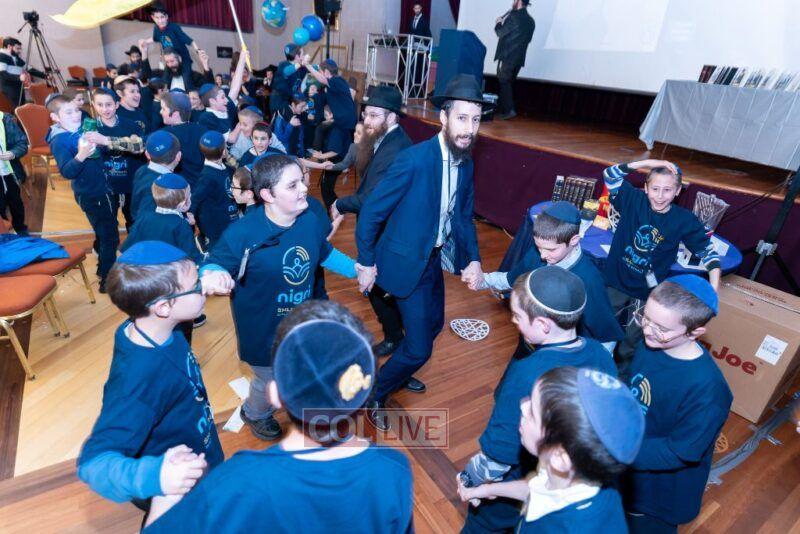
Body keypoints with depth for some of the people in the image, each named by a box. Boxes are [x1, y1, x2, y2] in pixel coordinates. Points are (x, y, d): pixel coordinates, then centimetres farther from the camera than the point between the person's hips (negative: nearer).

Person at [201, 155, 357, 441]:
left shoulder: (309, 219, -10)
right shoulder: (242, 232, -27)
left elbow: (325, 253, 8)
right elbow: (213, 265, -20)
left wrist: (356, 269, 8)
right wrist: (213, 275, -43)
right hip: (263, 331, -4)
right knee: (270, 381, 19)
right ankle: (255, 414, 57)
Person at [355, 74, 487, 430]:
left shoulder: (465, 162, -1)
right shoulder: (413, 160, -25)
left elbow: (464, 215, 9)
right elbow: (370, 213, -18)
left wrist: (473, 258, -5)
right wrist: (366, 263, -12)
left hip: (435, 258, 8)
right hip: (407, 261, -8)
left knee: (432, 324, 23)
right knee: (419, 346, -5)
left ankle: (400, 373, 51)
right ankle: (374, 394, 23)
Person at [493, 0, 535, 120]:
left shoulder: (513, 15, -10)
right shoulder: (531, 21, 13)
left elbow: (501, 33, -9)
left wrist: (498, 24, 12)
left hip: (507, 56, -7)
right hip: (519, 57, 7)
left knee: (504, 82, -4)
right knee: (509, 83, 13)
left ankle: (509, 110, -13)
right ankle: (502, 109, 18)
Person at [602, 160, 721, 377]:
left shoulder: (685, 220, -11)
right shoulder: (634, 200, -11)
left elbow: (707, 251, -3)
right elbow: (610, 175, -16)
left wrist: (713, 288, -17)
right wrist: (646, 163, -25)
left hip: (647, 293, 0)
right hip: (615, 283, 1)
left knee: (632, 342, 16)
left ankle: (622, 374, 41)